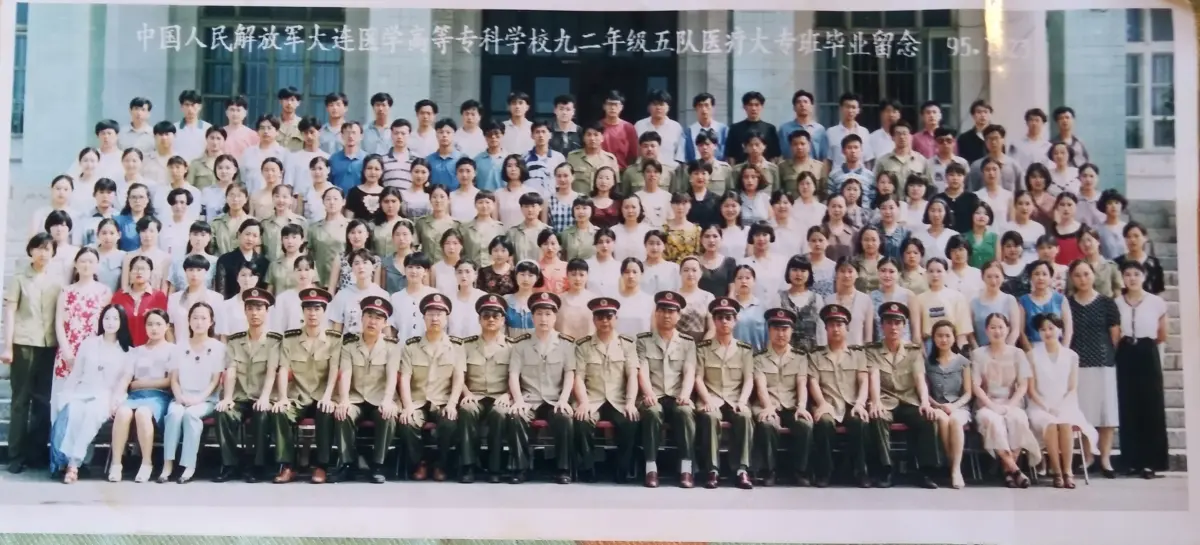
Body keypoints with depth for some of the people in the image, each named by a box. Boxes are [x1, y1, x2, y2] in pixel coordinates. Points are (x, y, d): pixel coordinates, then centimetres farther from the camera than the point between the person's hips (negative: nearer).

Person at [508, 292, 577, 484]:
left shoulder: (566, 343, 7)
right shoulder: (521, 343, 7)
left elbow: (570, 374, -1)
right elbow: (513, 375, -1)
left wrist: (563, 399, -17)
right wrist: (519, 400, -17)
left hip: (555, 401, -1)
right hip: (529, 401, 1)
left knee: (565, 418, -33)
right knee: (515, 417, -32)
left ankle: (562, 470, -18)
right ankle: (521, 468, -18)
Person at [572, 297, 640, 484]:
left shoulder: (627, 344, 10)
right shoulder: (582, 345, 8)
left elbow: (632, 376, 1)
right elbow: (579, 377, 1)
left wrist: (631, 402, -14)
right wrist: (583, 403, -16)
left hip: (618, 402, 0)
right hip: (592, 401, 0)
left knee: (630, 423, -32)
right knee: (581, 422, -33)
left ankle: (622, 473, -16)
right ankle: (587, 471, -16)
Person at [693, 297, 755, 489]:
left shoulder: (745, 349, 12)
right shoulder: (702, 348, 9)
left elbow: (749, 380, 5)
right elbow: (698, 378, 2)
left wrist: (742, 401, -12)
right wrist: (707, 400, -14)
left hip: (735, 400, 1)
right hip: (711, 400, -1)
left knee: (745, 417, -34)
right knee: (710, 417, -36)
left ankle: (742, 470, -32)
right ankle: (712, 470, -33)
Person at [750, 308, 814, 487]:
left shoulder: (800, 356, 12)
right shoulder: (759, 357, 5)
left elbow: (802, 385, 1)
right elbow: (761, 386, -7)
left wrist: (801, 406, -19)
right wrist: (769, 407, -27)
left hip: (791, 407, 2)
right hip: (768, 406, -2)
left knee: (806, 425, -31)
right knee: (767, 424, -36)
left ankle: (800, 471, -12)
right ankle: (769, 471, -19)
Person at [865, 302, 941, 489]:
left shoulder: (915, 351, 13)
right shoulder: (872, 350, 7)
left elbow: (920, 378, -2)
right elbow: (874, 377, -10)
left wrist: (925, 402, -22)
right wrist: (876, 401, -30)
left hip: (909, 402, 2)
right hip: (885, 402, -1)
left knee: (927, 419, -31)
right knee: (877, 417, -36)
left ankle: (925, 472, -25)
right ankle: (884, 472, -30)